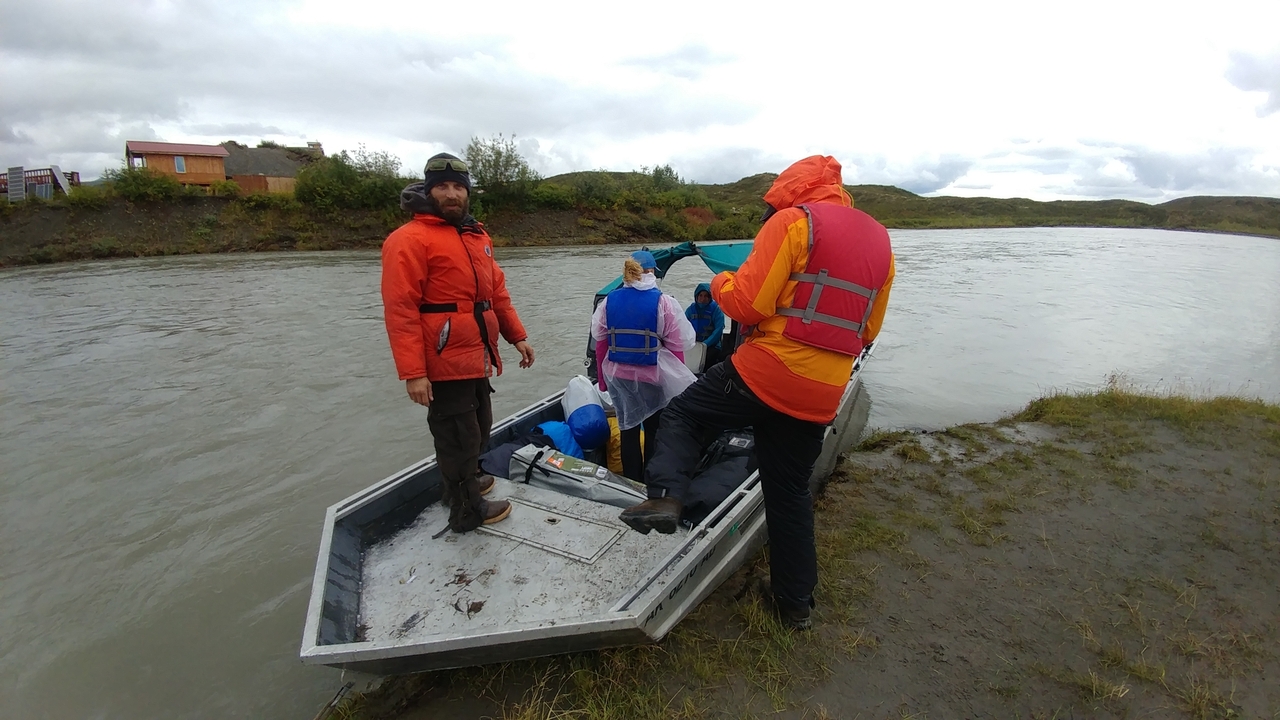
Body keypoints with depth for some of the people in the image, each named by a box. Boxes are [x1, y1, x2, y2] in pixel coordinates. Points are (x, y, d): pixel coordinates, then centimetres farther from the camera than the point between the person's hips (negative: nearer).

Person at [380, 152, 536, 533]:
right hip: (444, 366, -8)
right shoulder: (409, 239, -12)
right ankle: (468, 510, 23)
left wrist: (517, 336, 10)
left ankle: (462, 482, 46)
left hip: (477, 360, 8)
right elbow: (400, 310, -18)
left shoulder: (477, 236, 13)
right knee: (459, 437, 5)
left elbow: (497, 292, 17)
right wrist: (412, 373, -23)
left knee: (478, 429, 23)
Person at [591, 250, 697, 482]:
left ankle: (632, 480, 24)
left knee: (627, 429, 15)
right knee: (654, 430, 13)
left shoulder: (609, 301, -1)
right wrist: (678, 380, 3)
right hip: (653, 377, -3)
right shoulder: (663, 302, -12)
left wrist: (603, 378, 16)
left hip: (618, 376, 3)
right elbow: (676, 347, -10)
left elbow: (600, 343, 6)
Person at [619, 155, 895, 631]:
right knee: (791, 493, 19)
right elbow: (867, 330, 20)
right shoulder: (880, 240, 15)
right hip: (822, 395, 7)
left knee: (683, 414, 16)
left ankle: (664, 496, -4)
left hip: (766, 371, -6)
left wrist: (720, 284, 5)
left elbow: (746, 303, -14)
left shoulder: (793, 222, -6)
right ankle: (795, 604, 30)